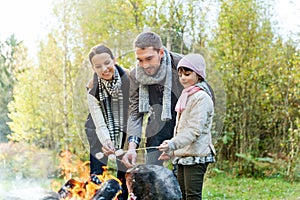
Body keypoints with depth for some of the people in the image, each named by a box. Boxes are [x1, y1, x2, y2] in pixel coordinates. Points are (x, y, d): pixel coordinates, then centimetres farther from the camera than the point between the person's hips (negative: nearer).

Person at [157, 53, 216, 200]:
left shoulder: (201, 98, -10)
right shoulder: (186, 96, 18)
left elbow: (194, 130, -19)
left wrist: (173, 144, -29)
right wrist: (170, 150, 20)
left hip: (196, 156, -9)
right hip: (182, 155, 9)